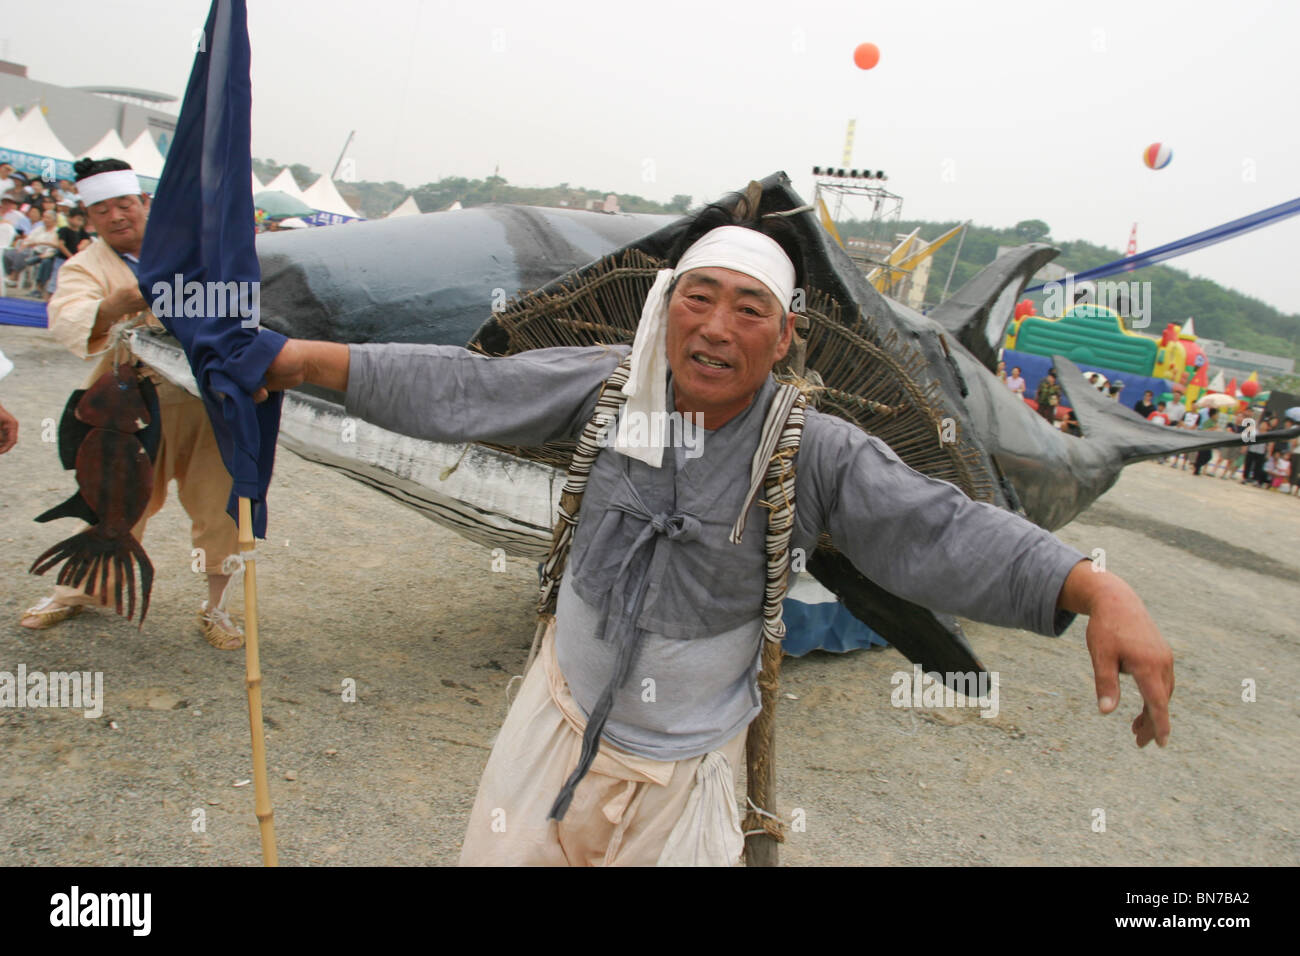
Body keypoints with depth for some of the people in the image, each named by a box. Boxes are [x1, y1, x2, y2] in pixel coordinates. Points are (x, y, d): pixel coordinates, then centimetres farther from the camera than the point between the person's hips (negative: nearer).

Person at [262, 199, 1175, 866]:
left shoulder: (817, 453, -18)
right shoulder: (610, 384, -11)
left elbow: (938, 525, -27)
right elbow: (465, 389, -8)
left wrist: (1098, 589, -40)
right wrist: (313, 358, -13)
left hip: (685, 761, -2)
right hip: (563, 706, 3)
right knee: (497, 848, 16)